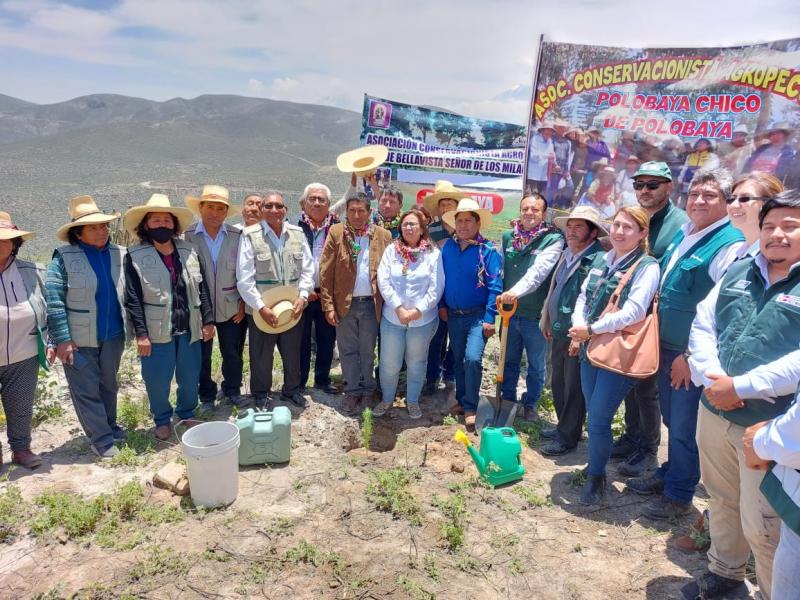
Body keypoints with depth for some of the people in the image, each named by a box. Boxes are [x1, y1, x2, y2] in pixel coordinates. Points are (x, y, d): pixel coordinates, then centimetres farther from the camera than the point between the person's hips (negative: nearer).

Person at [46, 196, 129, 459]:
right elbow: (53, 299, -14)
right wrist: (62, 339, -16)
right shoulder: (64, 258, -12)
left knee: (109, 385, 19)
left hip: (113, 335, 3)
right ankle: (100, 439, 20)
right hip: (79, 339, -3)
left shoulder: (120, 254, -2)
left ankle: (109, 425, 38)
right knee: (86, 390, 6)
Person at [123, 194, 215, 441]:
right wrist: (141, 334, -14)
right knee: (158, 381, 8)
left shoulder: (189, 251, 6)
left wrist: (208, 320, 3)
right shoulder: (135, 257, -6)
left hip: (189, 328, 4)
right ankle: (162, 420, 31)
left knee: (191, 378, 14)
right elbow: (133, 299, -9)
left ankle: (187, 414, 37)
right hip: (157, 331, -3)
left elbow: (202, 289, 7)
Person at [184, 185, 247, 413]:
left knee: (233, 354, 13)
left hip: (231, 308, 1)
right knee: (202, 356, 11)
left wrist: (243, 303, 0)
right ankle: (207, 397, 30)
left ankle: (231, 391, 36)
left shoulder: (237, 236, -4)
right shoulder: (187, 236, -8)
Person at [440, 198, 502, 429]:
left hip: (477, 315, -5)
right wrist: (441, 305, 7)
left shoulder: (488, 250, -11)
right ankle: (461, 400, 32)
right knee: (458, 360, 15)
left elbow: (495, 286, -13)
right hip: (453, 315, 5)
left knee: (473, 358, -17)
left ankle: (470, 407, -2)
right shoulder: (448, 247, 3)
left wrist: (489, 318, -17)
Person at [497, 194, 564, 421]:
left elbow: (539, 269, -27)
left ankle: (530, 405, 32)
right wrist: (501, 295, 8)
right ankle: (508, 400, 36)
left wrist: (517, 291, -40)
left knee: (536, 366, 13)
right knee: (509, 361, 18)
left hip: (536, 315, -4)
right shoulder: (508, 236, 3)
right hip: (510, 311, 4)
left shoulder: (553, 239, -12)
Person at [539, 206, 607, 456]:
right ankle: (563, 426, 39)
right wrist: (547, 322, 16)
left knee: (574, 389, 7)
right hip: (558, 333, 8)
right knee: (558, 384, 20)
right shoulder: (565, 255, 8)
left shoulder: (600, 261, -19)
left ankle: (568, 437, 24)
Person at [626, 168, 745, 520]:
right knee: (672, 421, 21)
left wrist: (693, 356, -18)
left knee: (685, 428, 7)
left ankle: (679, 494, 25)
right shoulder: (682, 234, 9)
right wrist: (660, 339, 15)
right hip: (667, 346, 7)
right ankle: (669, 474, 40)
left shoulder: (731, 245, -18)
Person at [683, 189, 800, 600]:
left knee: (761, 525, 4)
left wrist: (740, 386, -21)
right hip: (713, 411, 6)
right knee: (721, 499, 22)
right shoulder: (739, 271, 8)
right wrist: (710, 374, -10)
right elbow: (702, 325, 6)